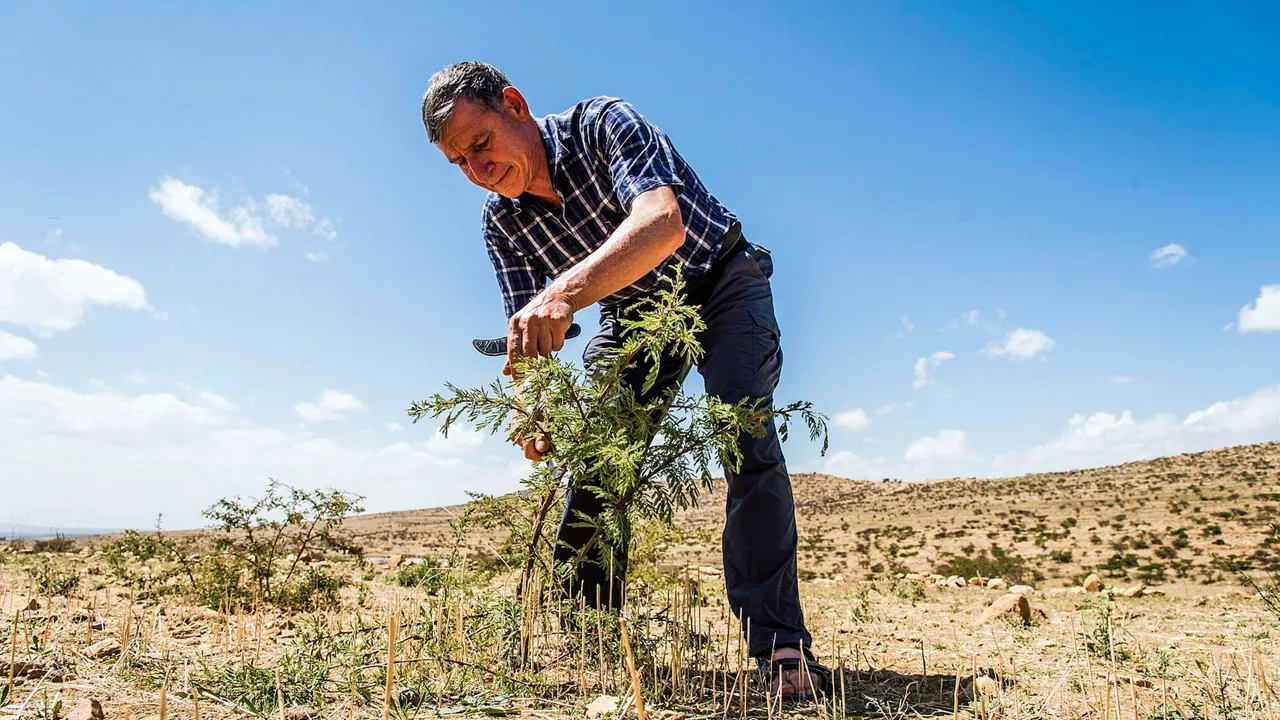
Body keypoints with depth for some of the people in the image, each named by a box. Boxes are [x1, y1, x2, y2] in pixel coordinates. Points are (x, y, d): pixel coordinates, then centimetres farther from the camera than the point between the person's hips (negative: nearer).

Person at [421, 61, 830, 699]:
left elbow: (662, 222, -45)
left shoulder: (604, 123, -26)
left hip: (719, 283, -5)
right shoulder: (500, 221, -9)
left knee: (744, 434, -25)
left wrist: (565, 294, -61)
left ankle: (781, 647, -22)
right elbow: (524, 338, -14)